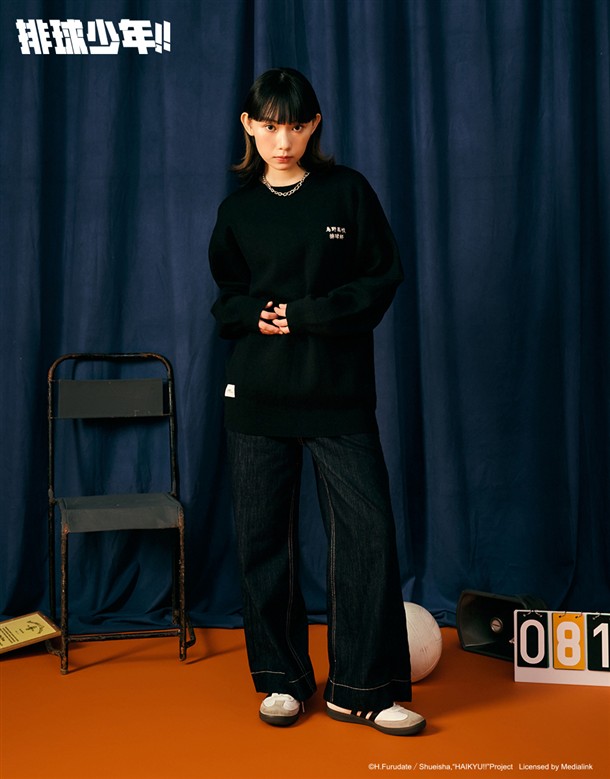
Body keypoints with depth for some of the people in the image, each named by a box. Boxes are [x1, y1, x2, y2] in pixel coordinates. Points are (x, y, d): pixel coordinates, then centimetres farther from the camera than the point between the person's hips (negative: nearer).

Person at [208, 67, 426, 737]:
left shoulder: (347, 191, 3)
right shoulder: (237, 209, 10)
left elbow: (383, 281, 0)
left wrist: (302, 315, -10)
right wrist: (256, 316, -7)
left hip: (339, 397, -2)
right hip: (257, 398, 2)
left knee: (368, 534, -6)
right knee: (263, 539, 4)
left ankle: (361, 689, 7)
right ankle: (282, 678, 21)